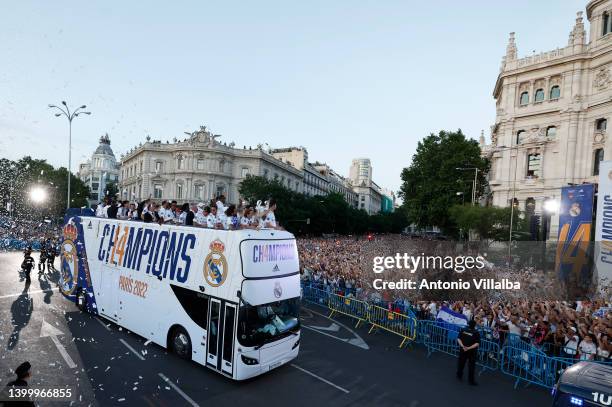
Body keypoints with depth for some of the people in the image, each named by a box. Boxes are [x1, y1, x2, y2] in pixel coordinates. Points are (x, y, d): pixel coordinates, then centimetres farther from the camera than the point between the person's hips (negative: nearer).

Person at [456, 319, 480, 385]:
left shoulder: (463, 330, -9)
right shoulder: (476, 333, -17)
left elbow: (458, 339, -8)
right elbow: (477, 343, -20)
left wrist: (462, 346, -13)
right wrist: (469, 348, -21)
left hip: (463, 350, 3)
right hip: (472, 352, -3)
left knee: (461, 363, 19)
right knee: (471, 365, 9)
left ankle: (459, 375, 35)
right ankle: (471, 380, 15)